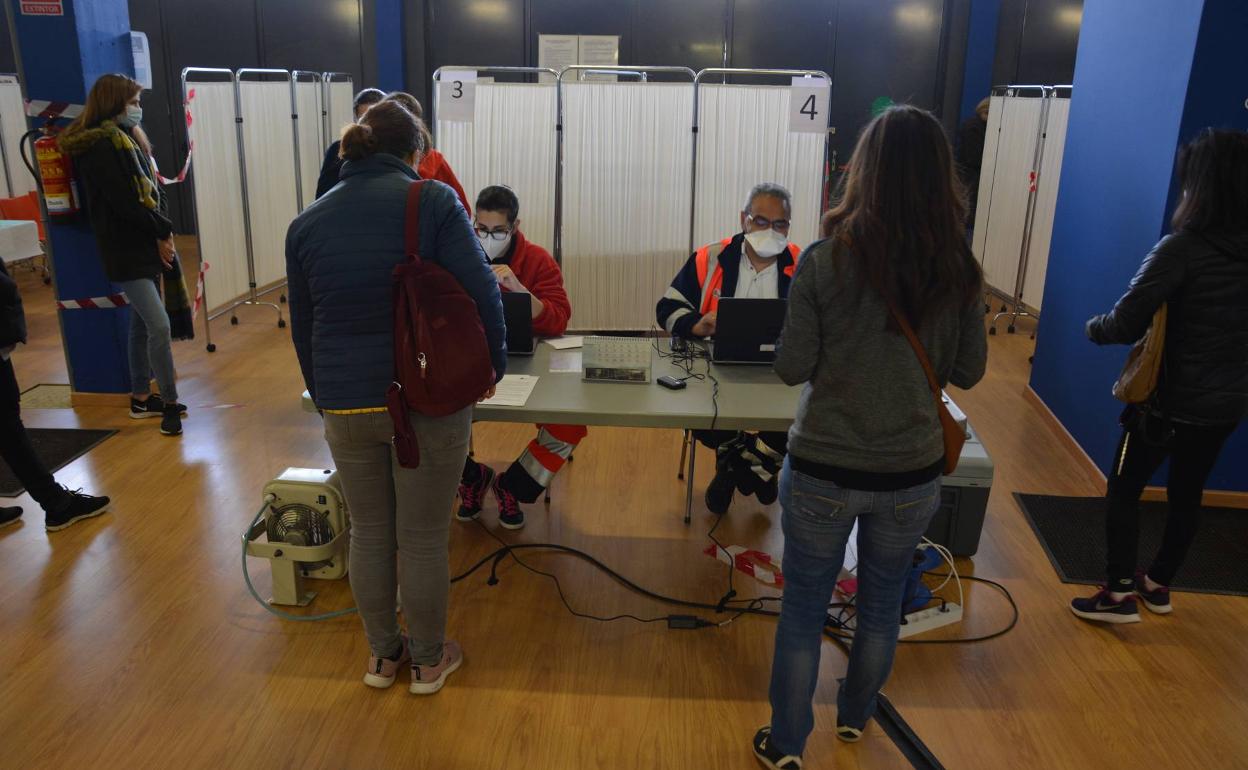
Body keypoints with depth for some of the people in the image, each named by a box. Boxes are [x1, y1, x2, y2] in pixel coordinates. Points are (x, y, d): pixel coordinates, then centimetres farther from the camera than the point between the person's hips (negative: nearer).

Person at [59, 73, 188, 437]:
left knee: (142, 324, 14)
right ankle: (170, 403, -3)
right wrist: (162, 232, -9)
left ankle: (141, 398, 23)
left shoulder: (127, 139, 16)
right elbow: (123, 202, -18)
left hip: (147, 245, 9)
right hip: (127, 251, -9)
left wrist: (161, 233, 0)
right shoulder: (99, 146, -13)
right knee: (159, 325, -13)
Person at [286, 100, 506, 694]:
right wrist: (492, 365, 3)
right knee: (423, 539, 11)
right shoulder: (432, 201, -6)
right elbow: (480, 292, -13)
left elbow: (303, 327, 14)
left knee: (369, 533, 19)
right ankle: (429, 661, 29)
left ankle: (383, 655, 36)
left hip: (345, 406, 4)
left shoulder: (307, 222, 8)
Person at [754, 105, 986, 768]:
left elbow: (791, 368, -12)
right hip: (913, 472, 3)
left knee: (803, 611, 15)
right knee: (882, 604, 24)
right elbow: (969, 371, 2)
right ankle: (854, 717, 48)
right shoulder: (957, 269, -8)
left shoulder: (825, 260, -17)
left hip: (823, 470, -3)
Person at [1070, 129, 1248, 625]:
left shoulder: (1184, 246, -20)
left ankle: (1120, 594, 10)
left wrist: (1093, 328, -1)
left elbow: (1126, 323, -21)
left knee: (1124, 490, 8)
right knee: (1187, 494, 19)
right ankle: (1158, 584, 34)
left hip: (1173, 399, -6)